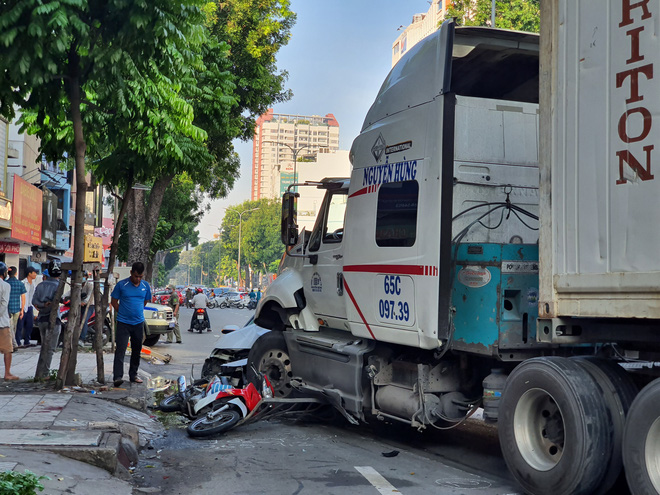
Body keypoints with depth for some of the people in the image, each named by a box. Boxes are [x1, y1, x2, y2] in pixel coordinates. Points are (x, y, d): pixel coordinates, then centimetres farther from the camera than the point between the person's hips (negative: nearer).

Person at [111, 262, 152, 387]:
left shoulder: (146, 286, 4)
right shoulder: (121, 285, -7)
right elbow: (113, 301, 1)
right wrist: (123, 313, 2)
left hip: (139, 323, 4)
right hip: (123, 323, -4)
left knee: (137, 350, 11)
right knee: (120, 350, -11)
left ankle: (133, 375, 22)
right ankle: (117, 377, -14)